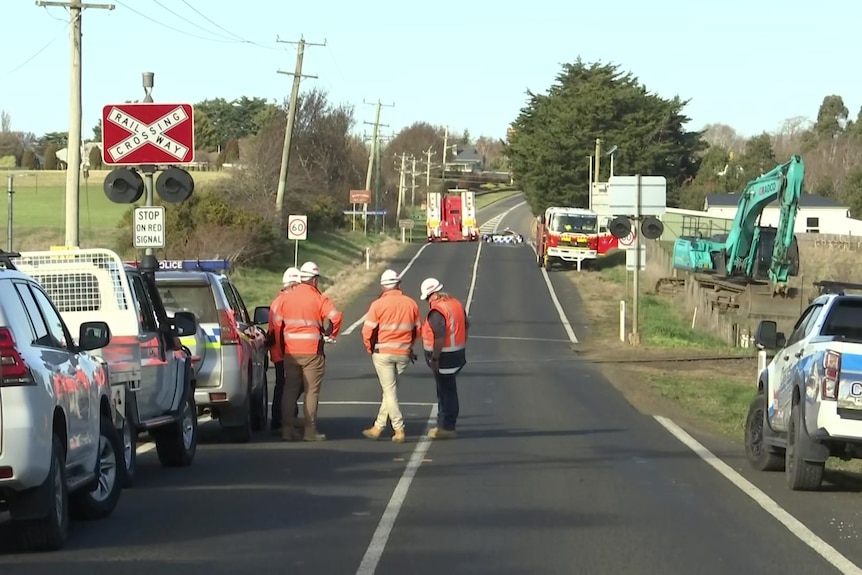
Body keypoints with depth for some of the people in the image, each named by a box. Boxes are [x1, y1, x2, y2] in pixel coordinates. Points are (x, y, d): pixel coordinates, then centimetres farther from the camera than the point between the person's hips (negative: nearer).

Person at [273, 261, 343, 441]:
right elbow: (335, 316, -19)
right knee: (311, 391, 0)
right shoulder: (318, 298, -7)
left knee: (290, 390, 11)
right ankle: (310, 430, -2)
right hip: (311, 351, -4)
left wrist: (279, 346, 18)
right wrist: (331, 334, -1)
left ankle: (287, 428, 9)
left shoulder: (287, 298, 7)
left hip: (290, 351, 4)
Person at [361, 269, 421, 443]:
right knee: (390, 389, 15)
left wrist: (371, 349, 7)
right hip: (404, 354, 3)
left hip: (383, 352, -3)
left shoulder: (378, 304, -10)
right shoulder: (411, 304, 1)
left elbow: (368, 331, -11)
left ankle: (399, 430, -2)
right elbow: (417, 330, 9)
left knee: (390, 391, 2)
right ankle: (378, 427, 18)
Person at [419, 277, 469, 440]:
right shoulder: (455, 303, 8)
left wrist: (435, 359, -22)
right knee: (446, 390, 18)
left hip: (444, 357, -9)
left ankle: (447, 428, 4)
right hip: (458, 353, 9)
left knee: (446, 391, -2)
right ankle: (443, 424, 26)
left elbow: (440, 337, -27)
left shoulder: (437, 311, -21)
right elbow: (466, 326, 17)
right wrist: (461, 346, 26)